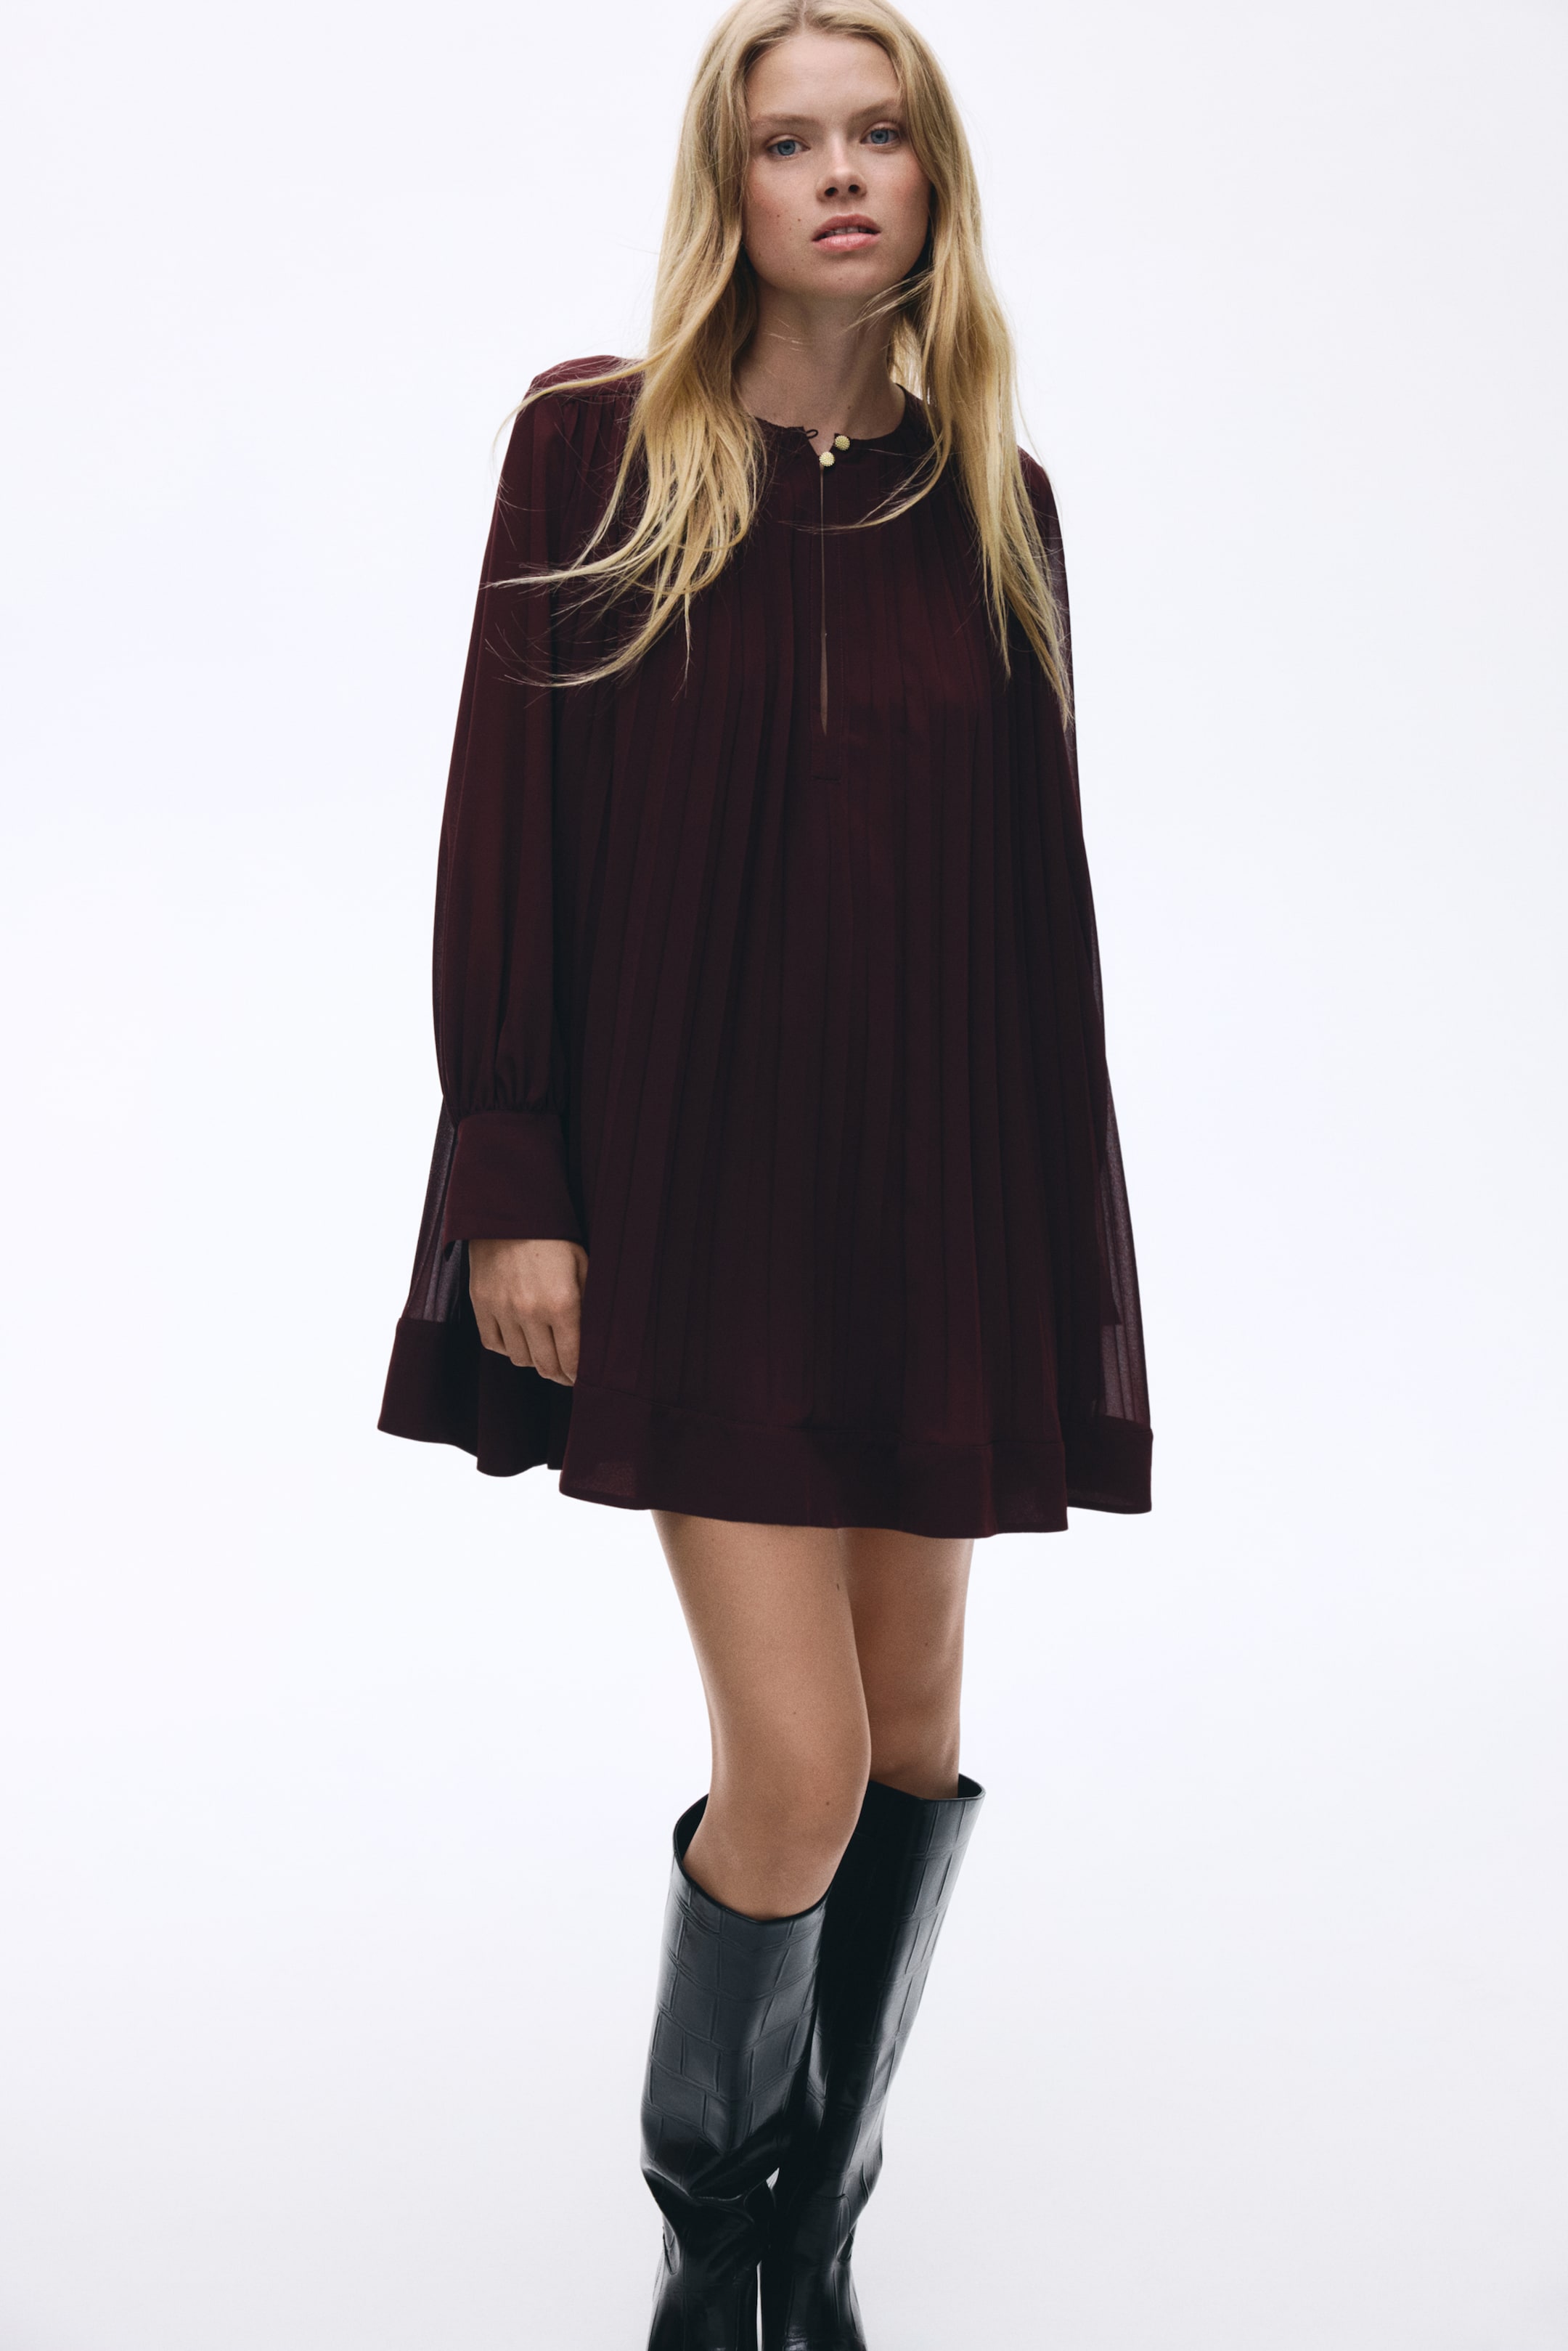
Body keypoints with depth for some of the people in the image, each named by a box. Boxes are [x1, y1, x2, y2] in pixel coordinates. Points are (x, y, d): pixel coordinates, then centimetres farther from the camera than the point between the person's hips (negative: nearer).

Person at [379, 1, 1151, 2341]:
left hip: (935, 1182, 4)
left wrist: (1067, 1235, 7)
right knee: (799, 1761, -9)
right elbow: (504, 822, -3)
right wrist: (511, 1182, -9)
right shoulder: (597, 444, 0)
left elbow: (1040, 897, 10)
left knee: (918, 1734, 9)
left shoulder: (995, 501, 9)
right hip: (692, 1177, -4)